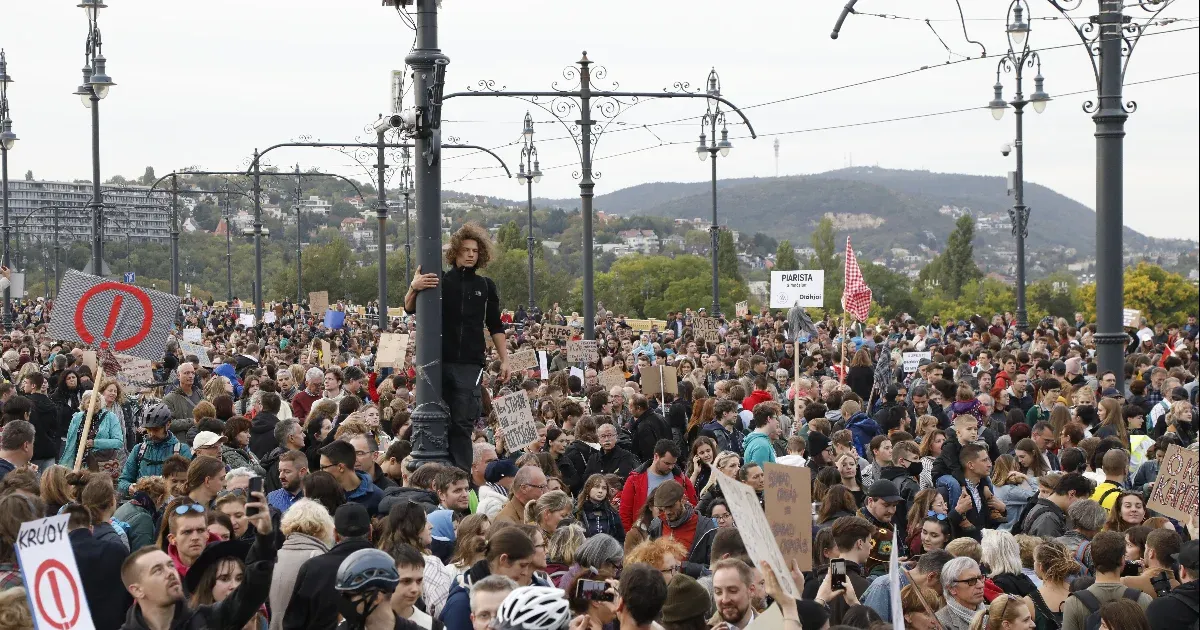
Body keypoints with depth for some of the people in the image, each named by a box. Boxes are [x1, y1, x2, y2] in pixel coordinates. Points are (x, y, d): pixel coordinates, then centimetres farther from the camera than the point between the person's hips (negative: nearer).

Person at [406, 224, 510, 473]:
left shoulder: (486, 286, 12)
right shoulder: (440, 281, 5)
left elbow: (496, 328, 17)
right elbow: (410, 309, -1)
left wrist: (504, 360, 9)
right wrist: (413, 288, -22)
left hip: (470, 364, 1)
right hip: (439, 361, -1)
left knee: (462, 424, -5)